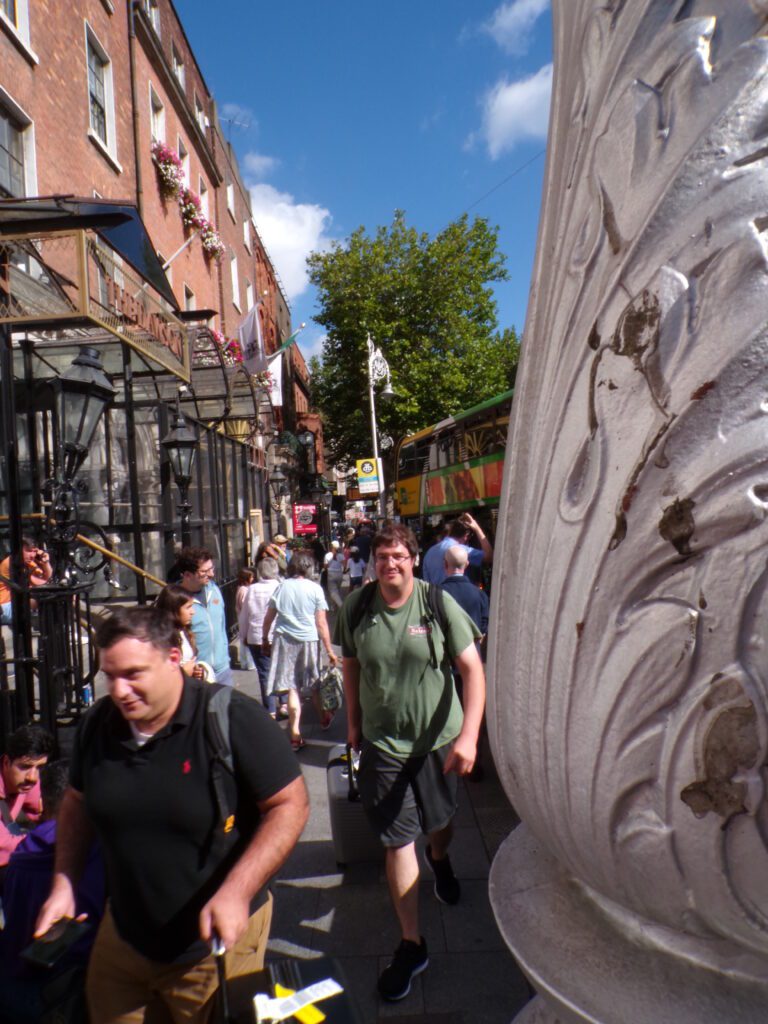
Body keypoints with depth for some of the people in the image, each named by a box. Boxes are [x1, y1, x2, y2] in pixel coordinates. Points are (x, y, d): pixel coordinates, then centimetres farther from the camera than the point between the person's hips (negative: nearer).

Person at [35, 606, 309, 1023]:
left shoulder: (235, 719, -25)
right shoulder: (97, 723, -8)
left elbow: (290, 804, -21)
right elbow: (76, 802, 9)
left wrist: (236, 893, -28)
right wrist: (63, 884, 1)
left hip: (216, 942, -4)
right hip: (121, 938, 5)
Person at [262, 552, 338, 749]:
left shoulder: (282, 587, 2)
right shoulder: (315, 588, -5)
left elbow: (268, 619, 6)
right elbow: (321, 623, -6)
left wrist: (265, 640, 21)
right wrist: (329, 650, -1)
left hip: (285, 640, 1)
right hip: (309, 640, -1)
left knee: (292, 689, 5)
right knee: (314, 684, 19)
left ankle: (295, 735, 5)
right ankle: (323, 718, 41)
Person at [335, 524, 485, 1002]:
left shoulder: (438, 603, -17)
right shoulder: (357, 606, -10)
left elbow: (473, 668, -16)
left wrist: (468, 735, -24)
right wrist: (353, 722, 10)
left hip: (439, 738, 0)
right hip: (382, 742, 0)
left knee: (439, 821, 24)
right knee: (399, 840, 4)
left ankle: (440, 860, 59)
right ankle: (412, 944, 24)